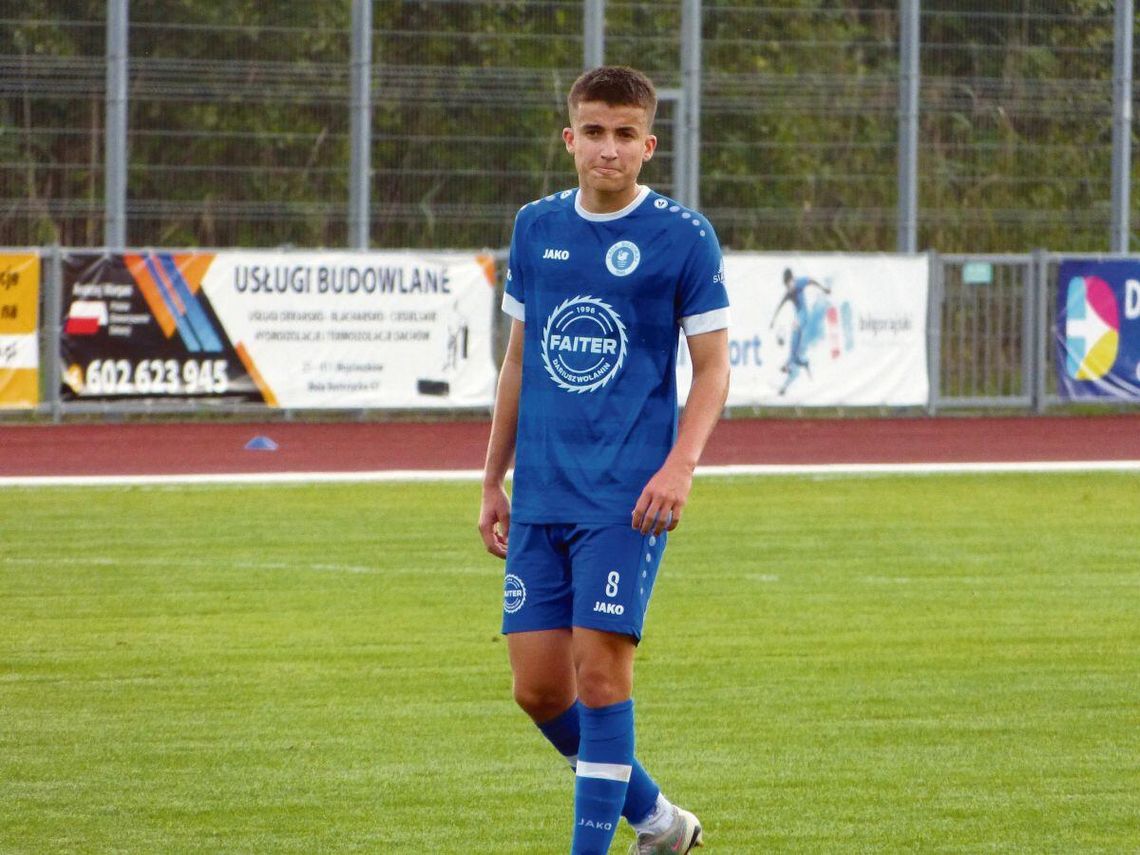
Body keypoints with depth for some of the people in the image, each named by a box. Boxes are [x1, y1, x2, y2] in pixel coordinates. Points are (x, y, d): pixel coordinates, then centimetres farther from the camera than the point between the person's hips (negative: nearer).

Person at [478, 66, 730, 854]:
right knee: (539, 686, 4)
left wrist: (680, 466, -17)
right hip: (541, 496, 5)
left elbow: (712, 369, -3)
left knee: (600, 670, -11)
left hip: (626, 497, -5)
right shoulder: (536, 228, 10)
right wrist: (492, 481, 17)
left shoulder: (683, 236, -4)